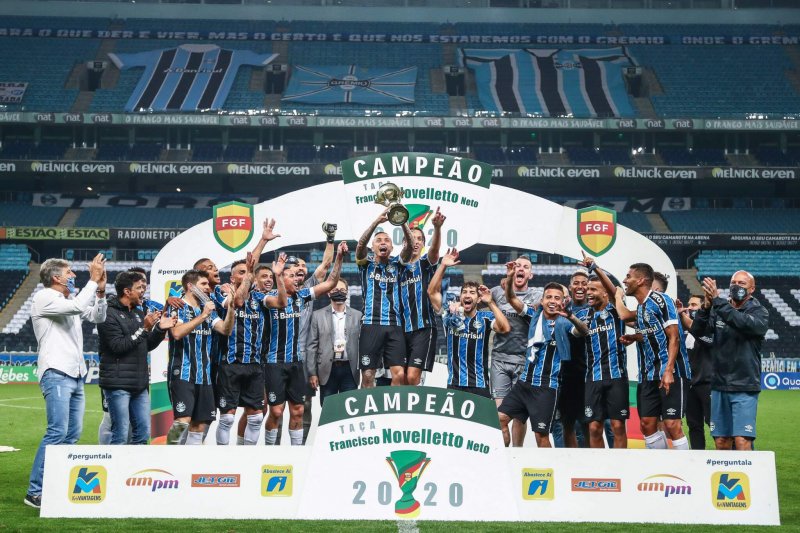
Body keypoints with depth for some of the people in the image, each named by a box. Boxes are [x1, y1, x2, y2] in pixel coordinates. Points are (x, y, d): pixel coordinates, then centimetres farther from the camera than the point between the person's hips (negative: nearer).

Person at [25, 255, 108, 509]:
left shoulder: (70, 300, 18)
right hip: (56, 375, -9)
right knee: (57, 432, -15)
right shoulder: (44, 297, -6)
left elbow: (98, 317, 17)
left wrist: (100, 290, 4)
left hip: (76, 376, 9)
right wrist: (93, 280, -13)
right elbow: (77, 307, -21)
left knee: (72, 434, 7)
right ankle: (34, 492, -12)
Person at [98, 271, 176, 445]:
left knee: (143, 433, 10)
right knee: (120, 435, -4)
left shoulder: (139, 313, 15)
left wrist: (160, 329, 3)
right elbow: (118, 346, -18)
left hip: (140, 384, 8)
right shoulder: (109, 314, -8)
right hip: (118, 384, -8)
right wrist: (144, 328, -19)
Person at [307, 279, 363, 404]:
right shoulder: (318, 315, 5)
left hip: (349, 369, 0)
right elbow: (312, 346, 3)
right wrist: (312, 373, -3)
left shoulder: (357, 315, 7)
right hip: (328, 370, 0)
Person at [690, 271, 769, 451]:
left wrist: (717, 301, -28)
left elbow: (744, 323, -22)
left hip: (745, 388, -3)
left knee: (742, 441, -12)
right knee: (721, 441, 7)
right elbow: (697, 331, -5)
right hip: (719, 385, 4)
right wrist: (706, 306, -21)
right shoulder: (718, 310, 10)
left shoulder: (760, 313, 1)